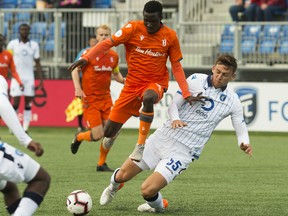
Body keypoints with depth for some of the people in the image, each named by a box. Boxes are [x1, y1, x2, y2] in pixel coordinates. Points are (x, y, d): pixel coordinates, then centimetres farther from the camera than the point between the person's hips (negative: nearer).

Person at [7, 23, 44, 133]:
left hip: (29, 78, 2)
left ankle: (25, 129, 1)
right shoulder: (13, 44, 1)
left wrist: (41, 80, 2)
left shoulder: (34, 45, 6)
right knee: (16, 102, -8)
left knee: (28, 104, -1)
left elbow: (37, 63, 8)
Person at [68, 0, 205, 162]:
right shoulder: (134, 28, -7)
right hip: (132, 84, 2)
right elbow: (108, 43, -14)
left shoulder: (170, 36, -4)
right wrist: (86, 58, -28)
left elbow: (177, 66, 2)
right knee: (109, 132, -1)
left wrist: (187, 94, -6)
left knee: (148, 97, -41)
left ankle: (141, 147, -29)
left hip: (155, 83, -1)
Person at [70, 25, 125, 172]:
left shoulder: (114, 56, 6)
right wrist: (78, 88, -15)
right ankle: (78, 138, 23)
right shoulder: (89, 54, -8)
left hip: (106, 98, 5)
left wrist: (123, 80, -1)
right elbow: (75, 69, -2)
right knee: (97, 135, -12)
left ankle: (101, 164, 15)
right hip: (90, 99, -5)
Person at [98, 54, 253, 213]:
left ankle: (159, 206, 19)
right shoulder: (196, 80, -1)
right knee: (122, 175, 6)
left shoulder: (233, 101, 0)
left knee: (147, 190, -18)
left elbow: (241, 130, 6)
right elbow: (174, 104, 1)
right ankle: (114, 185, 44)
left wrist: (244, 144, -16)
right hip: (164, 137, 2)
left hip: (184, 151, -2)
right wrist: (175, 119, -22)